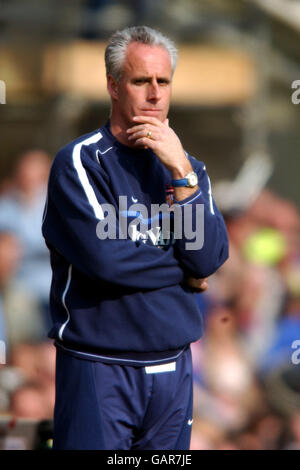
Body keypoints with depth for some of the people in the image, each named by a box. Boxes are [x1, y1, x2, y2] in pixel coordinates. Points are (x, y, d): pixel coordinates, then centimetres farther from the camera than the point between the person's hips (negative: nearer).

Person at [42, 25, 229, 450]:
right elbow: (102, 256, -19)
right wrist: (184, 272, -6)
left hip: (173, 367, 5)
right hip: (99, 369, -5)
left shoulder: (185, 167, 10)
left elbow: (209, 259, -4)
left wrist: (181, 173, -12)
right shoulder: (80, 162, -6)